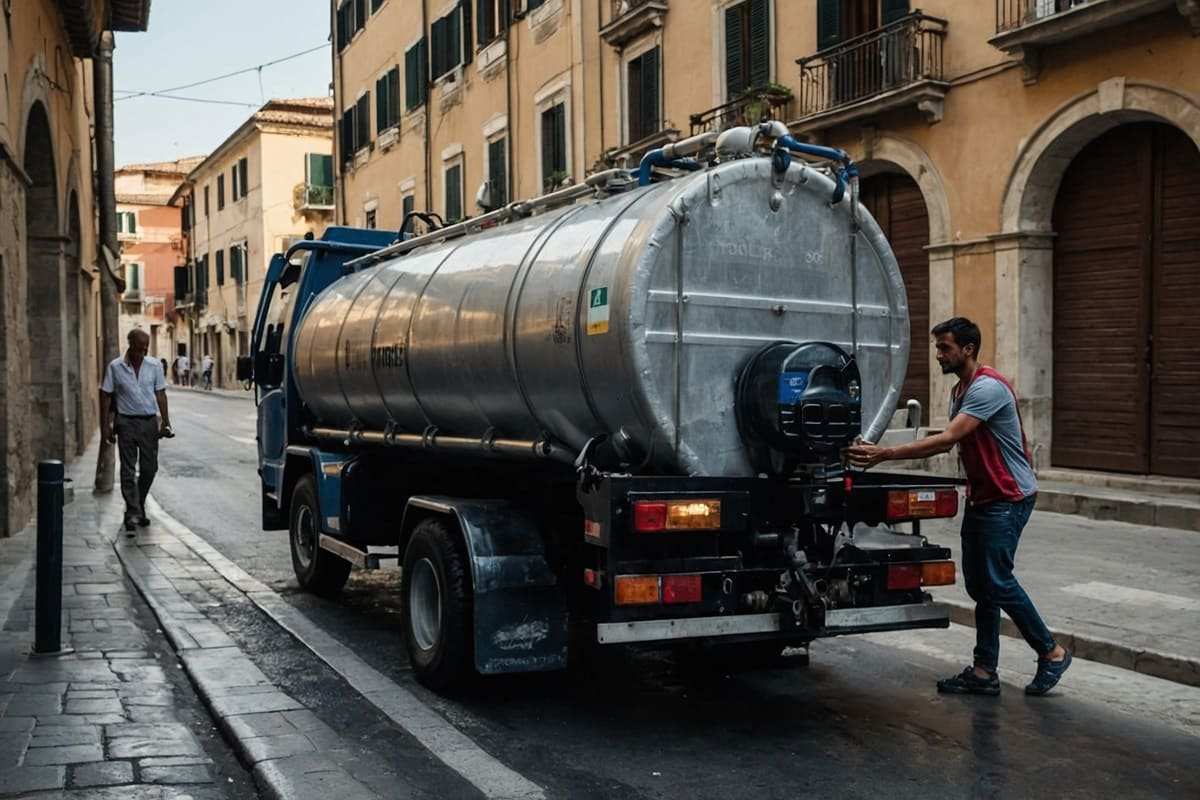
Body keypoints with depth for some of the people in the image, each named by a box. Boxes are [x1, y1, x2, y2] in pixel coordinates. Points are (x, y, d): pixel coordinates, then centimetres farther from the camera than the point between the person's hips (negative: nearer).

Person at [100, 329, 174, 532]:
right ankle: (132, 513, 0)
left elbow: (160, 394, 9)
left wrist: (166, 421, 4)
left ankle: (139, 507, 23)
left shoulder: (154, 365, 4)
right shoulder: (115, 367, -3)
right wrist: (105, 425, -4)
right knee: (128, 470, -3)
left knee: (149, 468, 6)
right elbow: (106, 396, 0)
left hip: (149, 422, 3)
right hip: (126, 422, -3)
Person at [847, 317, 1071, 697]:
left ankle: (1052, 653, 11)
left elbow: (947, 439, -28)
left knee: (997, 582, -8)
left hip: (1009, 498, -10)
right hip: (980, 498, 10)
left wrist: (886, 454, -32)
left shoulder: (988, 387, -20)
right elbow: (949, 443, 13)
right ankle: (985, 672, 13)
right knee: (978, 584, 8)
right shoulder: (959, 391, 12)